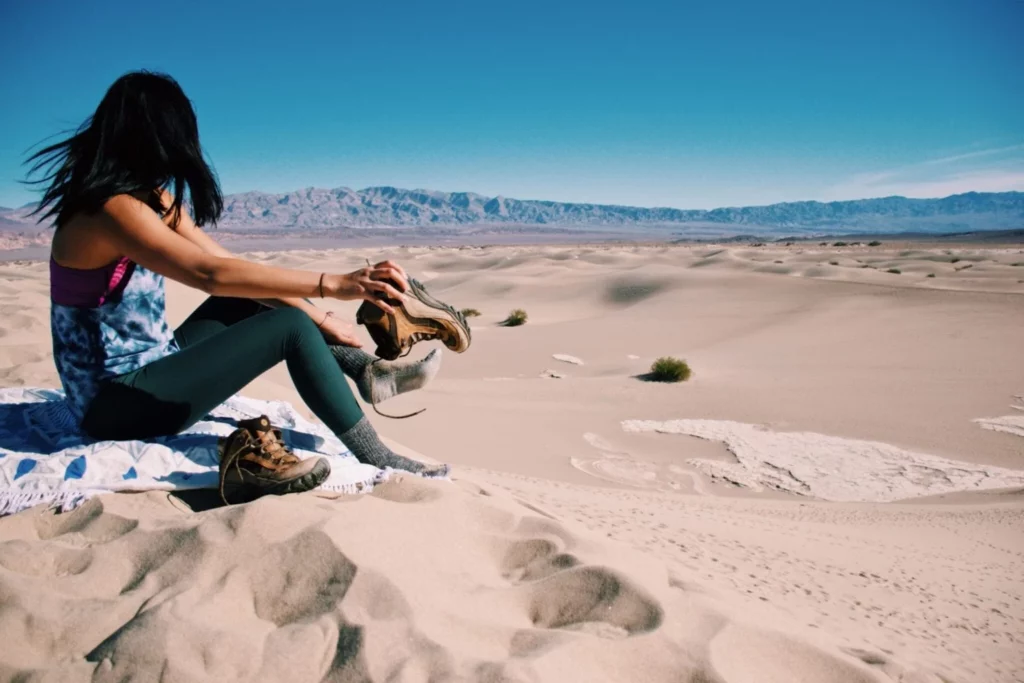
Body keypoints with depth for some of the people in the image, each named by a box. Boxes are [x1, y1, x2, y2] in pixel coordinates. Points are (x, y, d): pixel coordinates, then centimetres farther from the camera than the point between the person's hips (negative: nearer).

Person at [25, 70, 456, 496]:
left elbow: (232, 268, 4)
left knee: (256, 296, 8)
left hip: (145, 371, 9)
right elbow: (211, 274, -36)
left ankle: (368, 372, 4)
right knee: (290, 327, -18)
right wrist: (332, 284, -42)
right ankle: (378, 462, -12)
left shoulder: (153, 199, 7)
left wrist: (319, 319, -2)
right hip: (115, 402, -9)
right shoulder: (112, 209, -22)